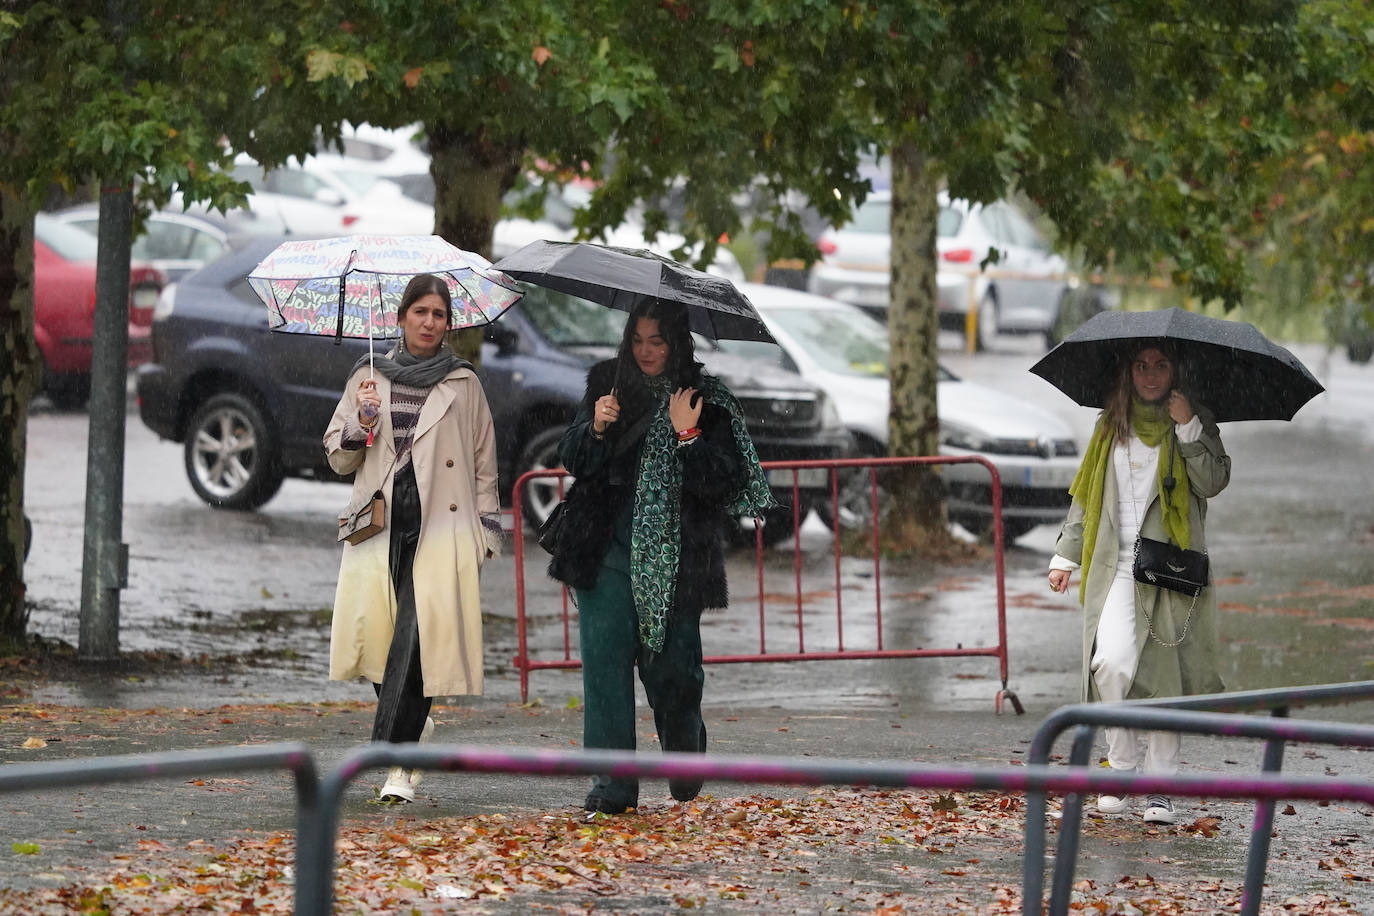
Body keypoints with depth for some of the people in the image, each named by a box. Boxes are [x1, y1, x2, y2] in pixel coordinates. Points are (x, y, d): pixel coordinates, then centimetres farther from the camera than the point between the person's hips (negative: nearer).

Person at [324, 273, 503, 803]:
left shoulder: (464, 385, 10)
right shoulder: (368, 379, 13)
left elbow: (484, 462, 13)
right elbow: (339, 458, 14)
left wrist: (486, 530, 7)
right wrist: (362, 421, -4)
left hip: (440, 526, -2)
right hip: (381, 523, 2)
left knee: (417, 637, -14)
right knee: (378, 633, -5)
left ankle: (397, 761, -15)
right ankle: (414, 731, 19)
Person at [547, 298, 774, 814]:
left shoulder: (707, 402, 1)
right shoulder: (607, 385, 9)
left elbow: (721, 483, -5)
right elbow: (573, 461, 7)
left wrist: (688, 435, -18)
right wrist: (596, 428, -12)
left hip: (674, 554, -2)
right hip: (609, 549, 2)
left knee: (671, 664, 4)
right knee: (605, 657, -9)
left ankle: (685, 766, 32)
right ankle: (613, 782, -8)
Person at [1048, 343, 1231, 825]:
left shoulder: (1195, 423, 6)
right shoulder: (1112, 426, 14)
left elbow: (1213, 481, -9)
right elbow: (1086, 495, 19)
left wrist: (1188, 427, -14)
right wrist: (1065, 556, 14)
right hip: (1117, 567, 1)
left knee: (1164, 676, -2)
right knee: (1111, 662, -18)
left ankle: (1159, 788, 6)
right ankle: (1122, 767, -2)